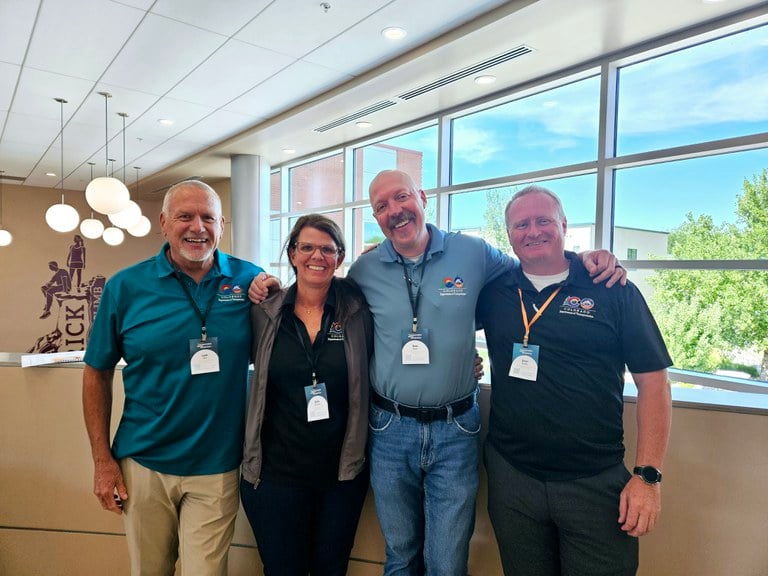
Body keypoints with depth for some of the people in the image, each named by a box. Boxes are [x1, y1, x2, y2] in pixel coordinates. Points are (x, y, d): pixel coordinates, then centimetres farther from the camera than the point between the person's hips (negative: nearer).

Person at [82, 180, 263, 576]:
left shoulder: (249, 280, -5)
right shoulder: (125, 287, -5)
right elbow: (97, 374, 2)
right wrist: (102, 460, 0)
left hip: (217, 468, -1)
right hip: (143, 464, 1)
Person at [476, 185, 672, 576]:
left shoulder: (613, 290, -4)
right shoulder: (493, 293, 2)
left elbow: (652, 381, -5)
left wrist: (647, 475, -10)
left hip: (596, 482, -2)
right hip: (510, 477, 3)